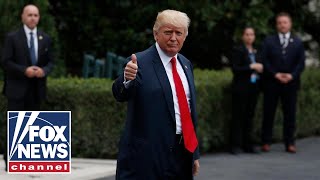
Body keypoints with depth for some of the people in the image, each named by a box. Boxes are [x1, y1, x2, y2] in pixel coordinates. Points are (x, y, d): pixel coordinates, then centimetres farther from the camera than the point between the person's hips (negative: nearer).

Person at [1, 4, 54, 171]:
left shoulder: (45, 39, 10)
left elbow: (50, 62, 11)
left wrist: (44, 71, -11)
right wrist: (24, 70, -19)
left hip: (36, 88, 4)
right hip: (17, 88, -4)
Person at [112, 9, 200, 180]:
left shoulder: (186, 64, 13)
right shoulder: (141, 62, -8)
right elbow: (120, 94, -24)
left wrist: (194, 153, 18)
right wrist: (127, 78, -46)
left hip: (183, 152, 6)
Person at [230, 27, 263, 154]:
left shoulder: (256, 52, 15)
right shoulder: (238, 51, -4)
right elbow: (235, 69, -12)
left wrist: (260, 69, 3)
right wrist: (251, 67, -17)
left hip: (253, 88, 6)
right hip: (241, 88, -6)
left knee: (250, 116, 7)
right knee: (238, 116, -4)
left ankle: (248, 144, 12)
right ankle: (236, 145, -2)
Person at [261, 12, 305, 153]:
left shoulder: (297, 43, 10)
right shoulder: (269, 41, 7)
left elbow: (301, 62, 4)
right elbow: (265, 61, -1)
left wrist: (292, 75, -11)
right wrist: (275, 74, -12)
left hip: (290, 82, 1)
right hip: (272, 83, -1)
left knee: (290, 114, 2)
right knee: (268, 113, 1)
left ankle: (289, 143, 6)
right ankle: (266, 142, 6)